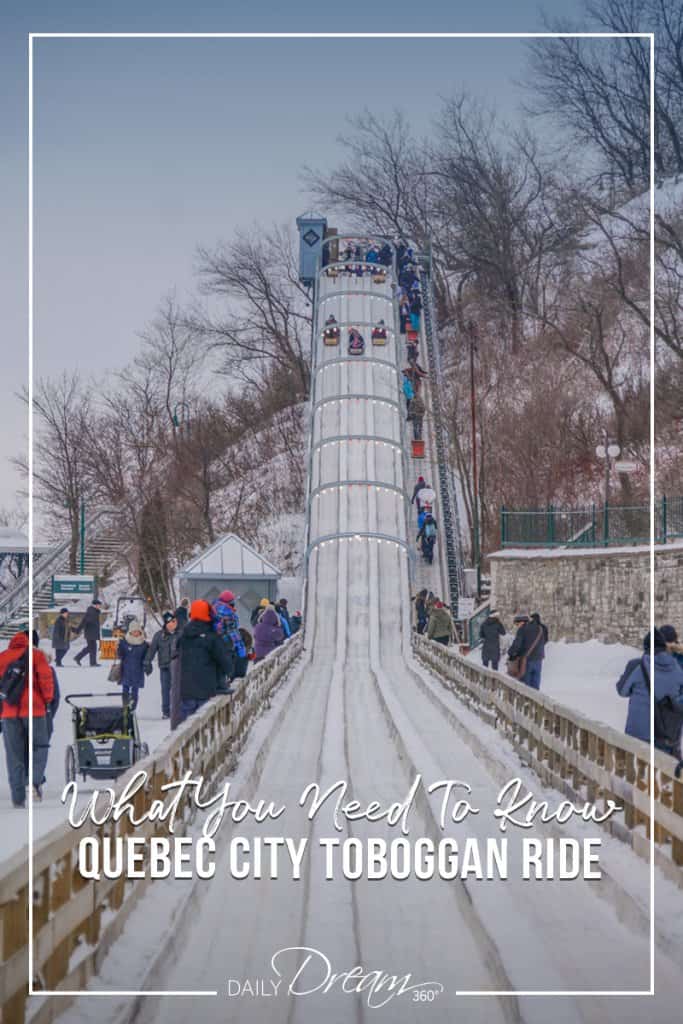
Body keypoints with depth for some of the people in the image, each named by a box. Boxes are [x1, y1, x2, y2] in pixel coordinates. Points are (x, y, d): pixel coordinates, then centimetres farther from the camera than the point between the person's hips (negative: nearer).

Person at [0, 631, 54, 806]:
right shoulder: (36, 654, 0)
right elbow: (46, 678, -9)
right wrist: (48, 699, 5)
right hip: (34, 709, -3)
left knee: (14, 755, 7)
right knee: (39, 747, 11)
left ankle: (18, 798, 3)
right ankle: (35, 781, -14)